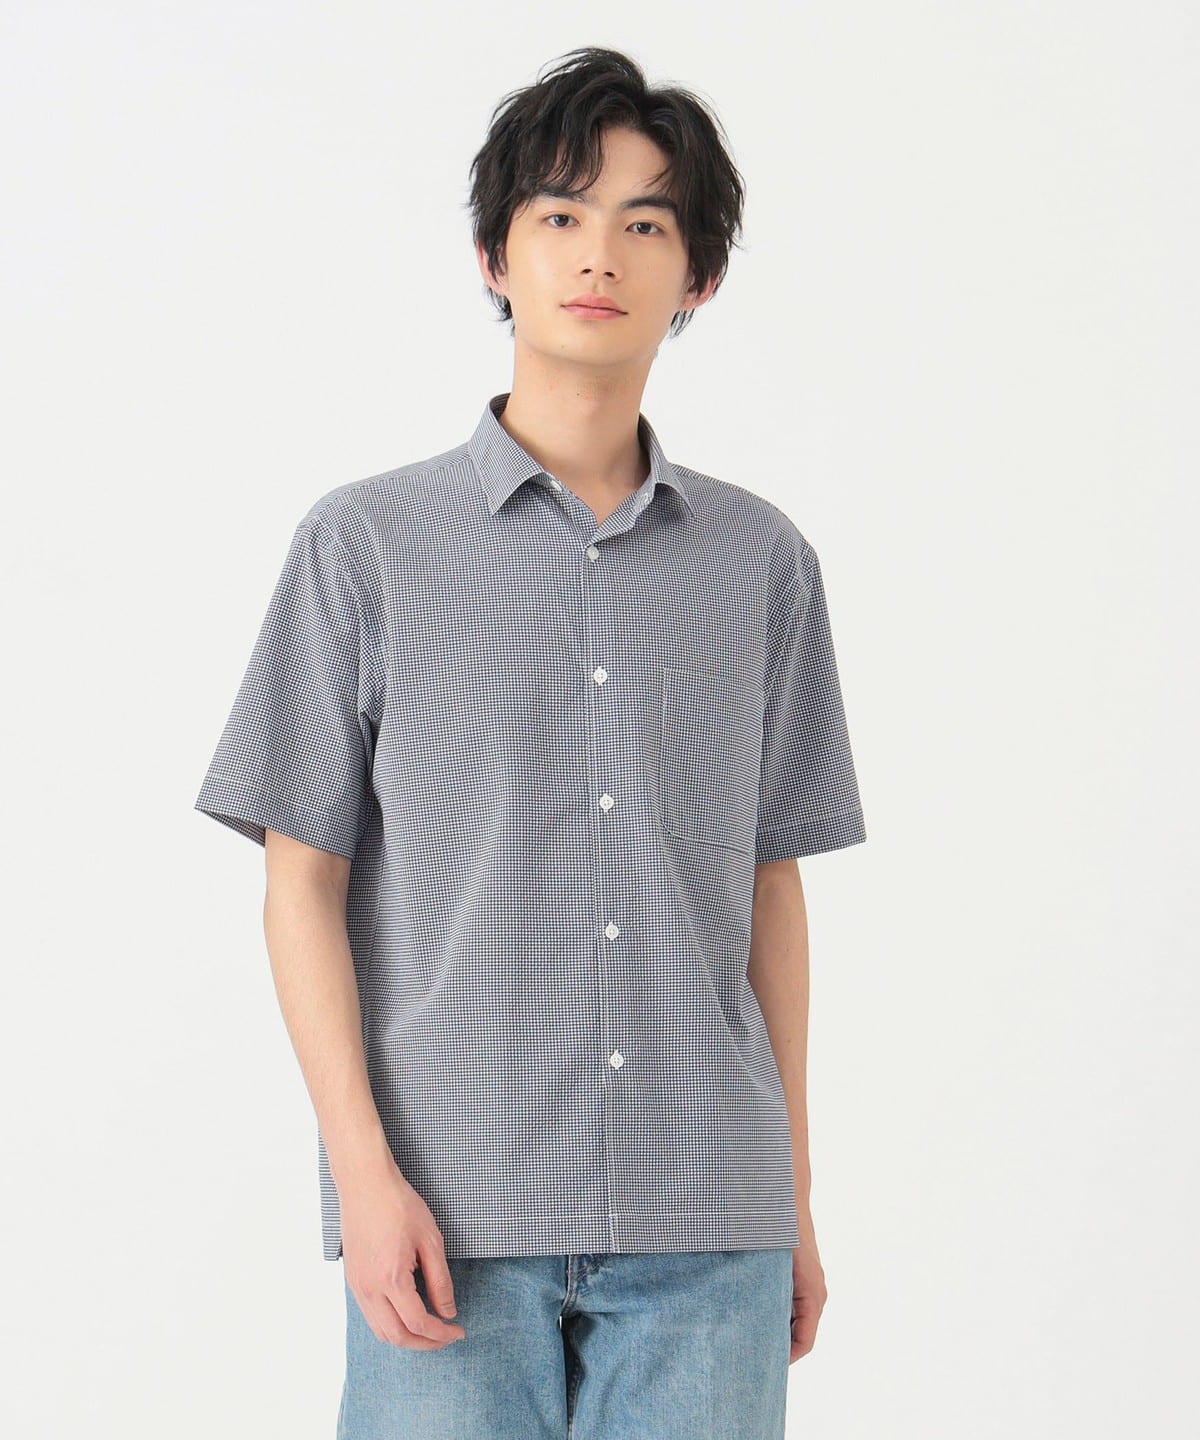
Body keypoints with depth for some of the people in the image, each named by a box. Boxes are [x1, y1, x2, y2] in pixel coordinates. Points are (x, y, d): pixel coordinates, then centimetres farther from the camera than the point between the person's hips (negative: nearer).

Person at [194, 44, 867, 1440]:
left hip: (707, 1225, 2)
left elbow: (769, 884, 13)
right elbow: (302, 880, 2)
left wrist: (794, 1196, 11)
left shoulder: (761, 560, 10)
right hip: (452, 1218, -2)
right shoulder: (367, 542, 3)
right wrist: (365, 1171, -8)